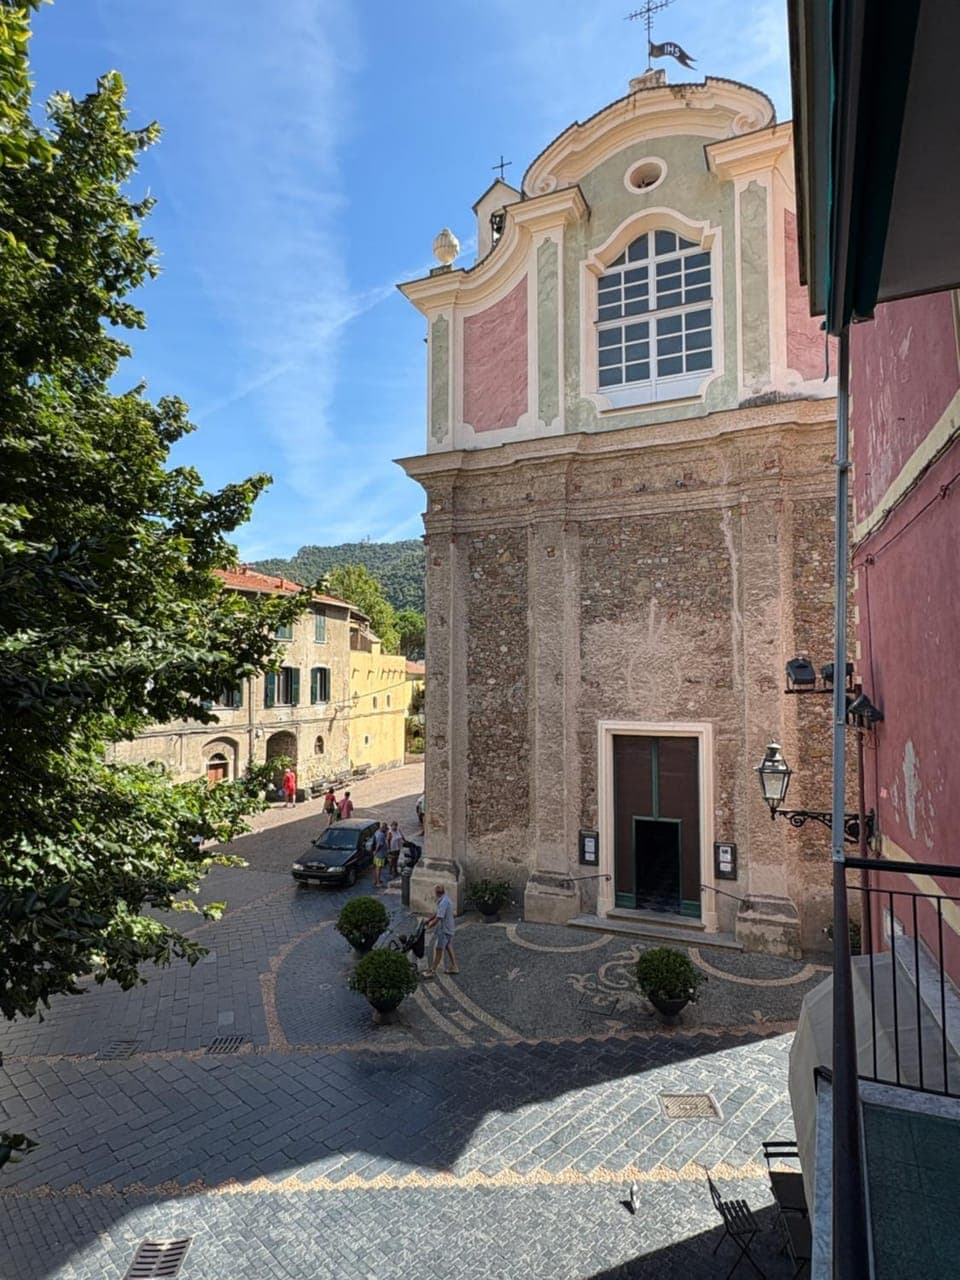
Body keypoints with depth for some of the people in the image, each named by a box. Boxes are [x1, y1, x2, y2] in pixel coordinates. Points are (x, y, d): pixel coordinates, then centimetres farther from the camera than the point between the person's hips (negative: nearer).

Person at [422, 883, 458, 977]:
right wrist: (428, 920, 10)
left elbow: (438, 918, -28)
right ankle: (454, 967, 31)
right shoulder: (446, 898, 3)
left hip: (444, 929, -9)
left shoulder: (443, 902, -28)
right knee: (448, 947, 21)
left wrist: (429, 926, -12)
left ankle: (432, 971, 13)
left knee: (438, 949, 3)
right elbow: (437, 912, 13)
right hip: (449, 928, 9)